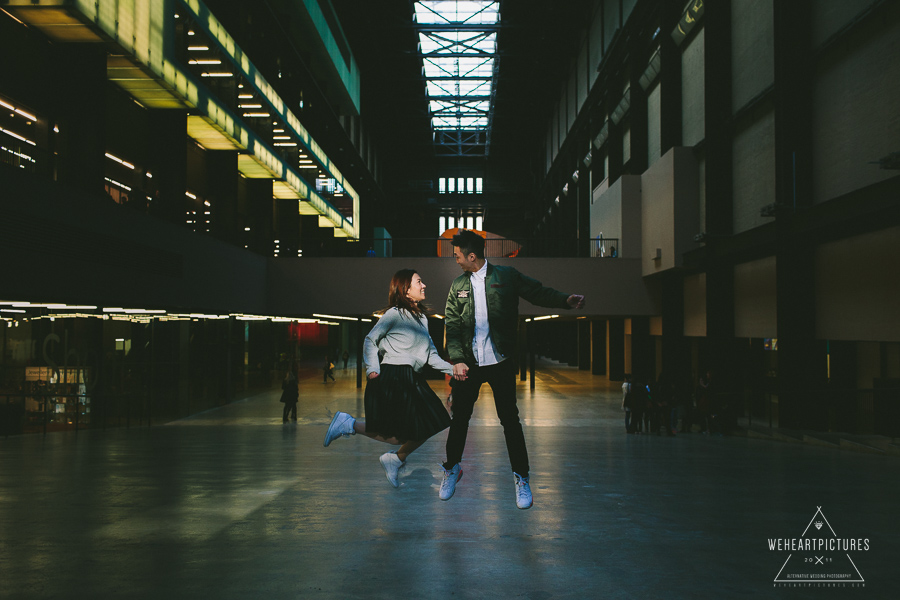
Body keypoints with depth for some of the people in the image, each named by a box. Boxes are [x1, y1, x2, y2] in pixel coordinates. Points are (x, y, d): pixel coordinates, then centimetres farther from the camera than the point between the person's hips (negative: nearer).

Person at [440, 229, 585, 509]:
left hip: (501, 361, -3)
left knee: (510, 418, 1)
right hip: (468, 364, 3)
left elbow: (538, 293, -3)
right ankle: (452, 468, 30)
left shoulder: (506, 276, 0)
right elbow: (452, 326, 3)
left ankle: (521, 477, 13)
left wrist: (566, 300, -22)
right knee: (459, 417, 10)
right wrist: (457, 359, -10)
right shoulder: (457, 286, 8)